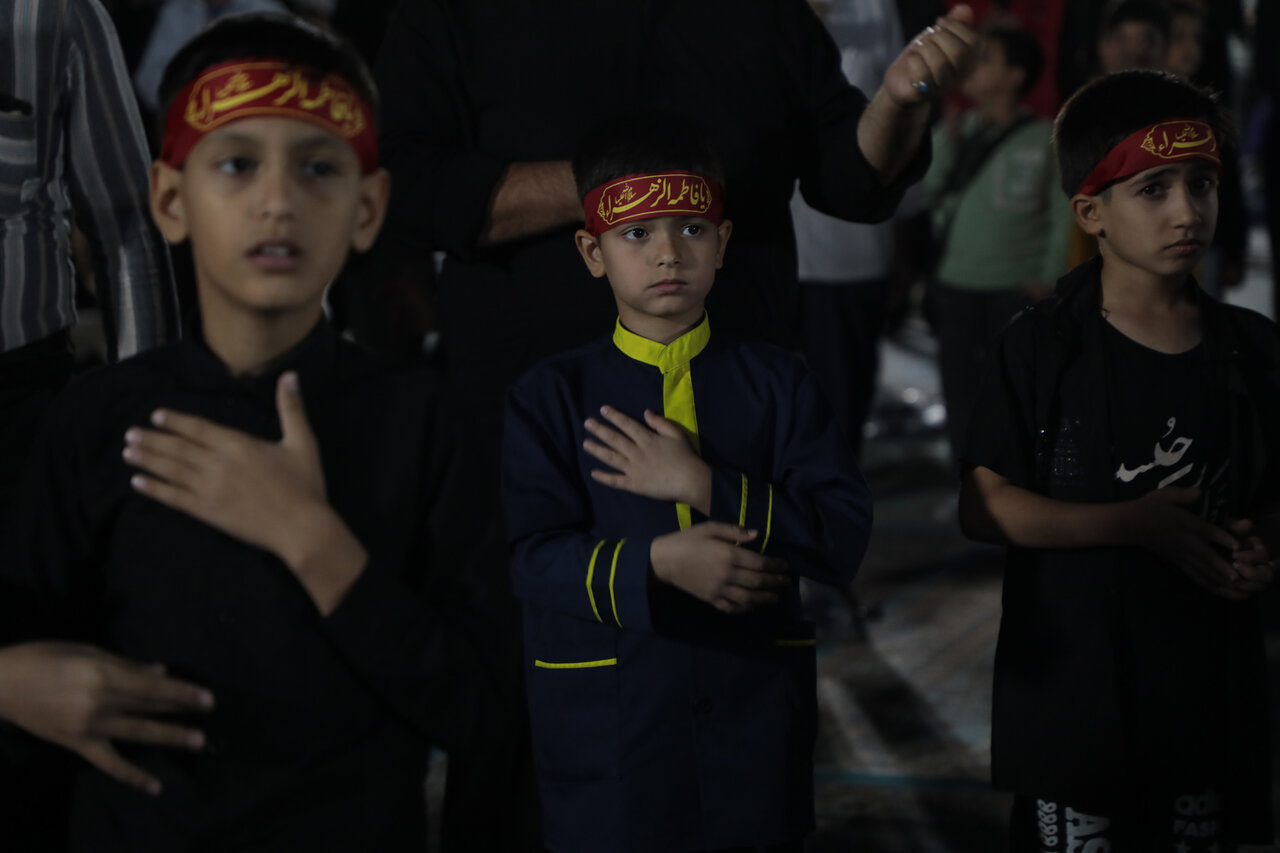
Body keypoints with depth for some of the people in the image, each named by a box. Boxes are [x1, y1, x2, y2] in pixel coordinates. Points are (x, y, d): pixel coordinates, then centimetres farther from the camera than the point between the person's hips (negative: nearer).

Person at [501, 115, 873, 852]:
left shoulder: (776, 383, 2)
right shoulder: (552, 397, -2)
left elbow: (846, 534, -8)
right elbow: (532, 557, -12)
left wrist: (705, 487, -17)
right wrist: (657, 564, -28)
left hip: (756, 711, 2)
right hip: (605, 721, -1)